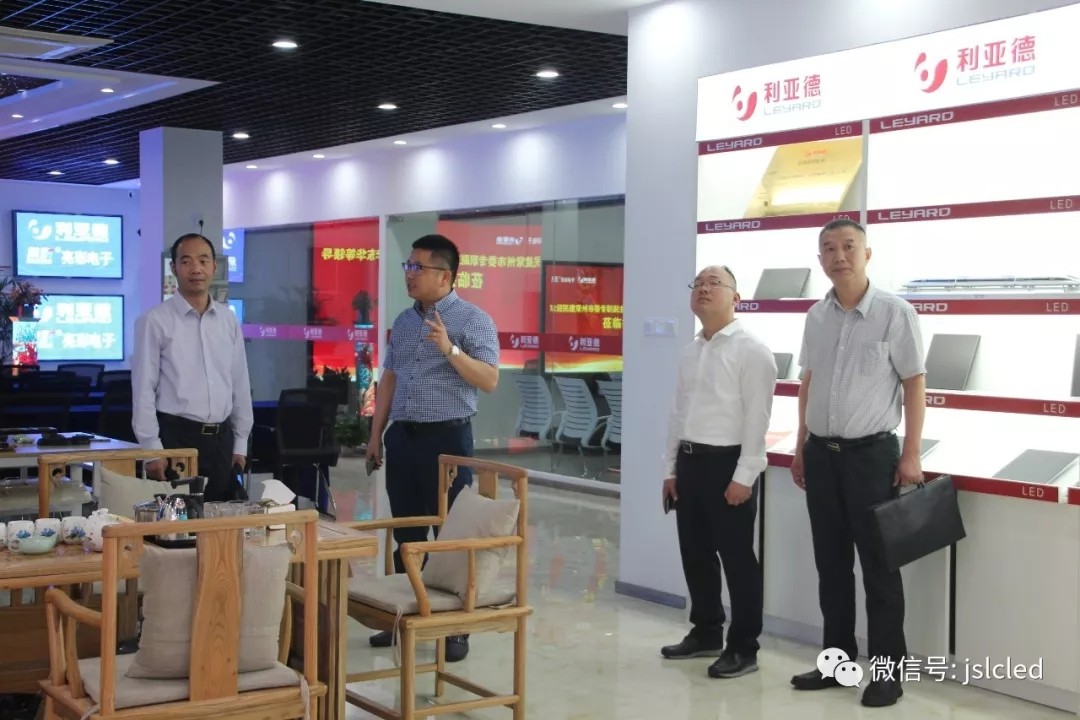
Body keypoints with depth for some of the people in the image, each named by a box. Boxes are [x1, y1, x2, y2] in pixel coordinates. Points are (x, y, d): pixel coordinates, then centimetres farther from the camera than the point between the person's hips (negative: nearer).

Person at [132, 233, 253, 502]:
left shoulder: (229, 320, 9)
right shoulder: (155, 321, -6)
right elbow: (144, 390, -7)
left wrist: (240, 443, 10)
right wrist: (152, 450, -11)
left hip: (221, 439, 5)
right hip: (176, 437, -4)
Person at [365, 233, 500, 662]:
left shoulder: (473, 320, -6)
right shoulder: (403, 321, 13)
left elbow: (489, 380, -15)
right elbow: (388, 379, 16)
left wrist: (450, 349, -26)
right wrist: (376, 434, 13)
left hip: (447, 437, -6)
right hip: (402, 436, 6)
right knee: (406, 534, 12)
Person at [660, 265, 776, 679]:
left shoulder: (751, 351, -10)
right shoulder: (690, 352, 14)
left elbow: (757, 418, -15)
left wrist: (743, 476, -18)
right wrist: (671, 468, 15)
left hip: (727, 462, -8)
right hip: (690, 460, 8)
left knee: (736, 557, 0)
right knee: (695, 553, 15)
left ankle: (743, 648, 9)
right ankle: (706, 633, 30)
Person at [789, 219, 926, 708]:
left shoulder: (895, 312, -8)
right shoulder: (816, 317, 7)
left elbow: (915, 384, -7)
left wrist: (911, 455, -10)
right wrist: (801, 447, 14)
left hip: (871, 453, -5)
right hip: (821, 453, 5)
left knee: (878, 566, 1)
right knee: (831, 563, 12)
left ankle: (887, 670, 11)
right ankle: (838, 659, 23)